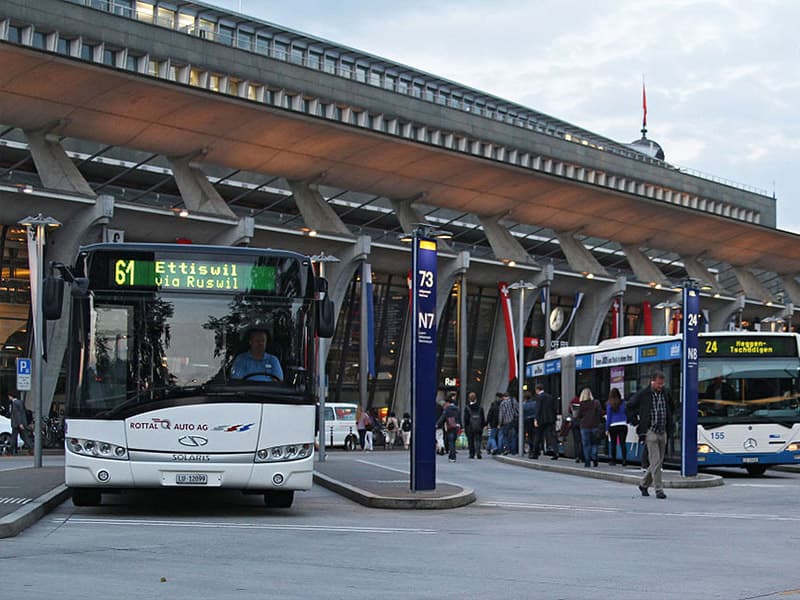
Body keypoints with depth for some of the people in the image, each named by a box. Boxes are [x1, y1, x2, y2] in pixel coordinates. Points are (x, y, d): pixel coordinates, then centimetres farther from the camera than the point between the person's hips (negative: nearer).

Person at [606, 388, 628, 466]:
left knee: (613, 444, 7)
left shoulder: (609, 404, -2)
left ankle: (613, 460, 11)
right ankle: (624, 460, -9)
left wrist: (607, 429, 2)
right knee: (622, 443, 1)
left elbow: (608, 417, -1)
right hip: (623, 425, 1)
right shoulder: (623, 403, 2)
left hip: (613, 426, -1)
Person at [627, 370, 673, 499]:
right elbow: (630, 406, 2)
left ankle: (644, 484, 25)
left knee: (658, 462, 9)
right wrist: (637, 422, -1)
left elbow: (670, 408, 25)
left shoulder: (666, 393, 7)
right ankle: (659, 489, -6)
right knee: (655, 462, -9)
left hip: (663, 432, 6)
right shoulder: (643, 394, -8)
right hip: (650, 432, -6)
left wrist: (669, 423, 16)